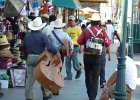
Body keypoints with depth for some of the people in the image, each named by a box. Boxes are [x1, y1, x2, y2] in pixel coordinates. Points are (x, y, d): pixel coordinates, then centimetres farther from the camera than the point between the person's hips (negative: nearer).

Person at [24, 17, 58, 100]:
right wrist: (56, 51, -6)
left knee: (30, 79, 2)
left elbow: (25, 49, 14)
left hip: (30, 58, 4)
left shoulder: (27, 36, 7)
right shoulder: (42, 36, -11)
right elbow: (50, 47, -21)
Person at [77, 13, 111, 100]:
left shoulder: (86, 30, -6)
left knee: (88, 76, 18)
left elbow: (79, 41, -8)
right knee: (95, 78, 2)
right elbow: (108, 44, -7)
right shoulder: (102, 32, -7)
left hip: (87, 56, 1)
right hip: (97, 57, -1)